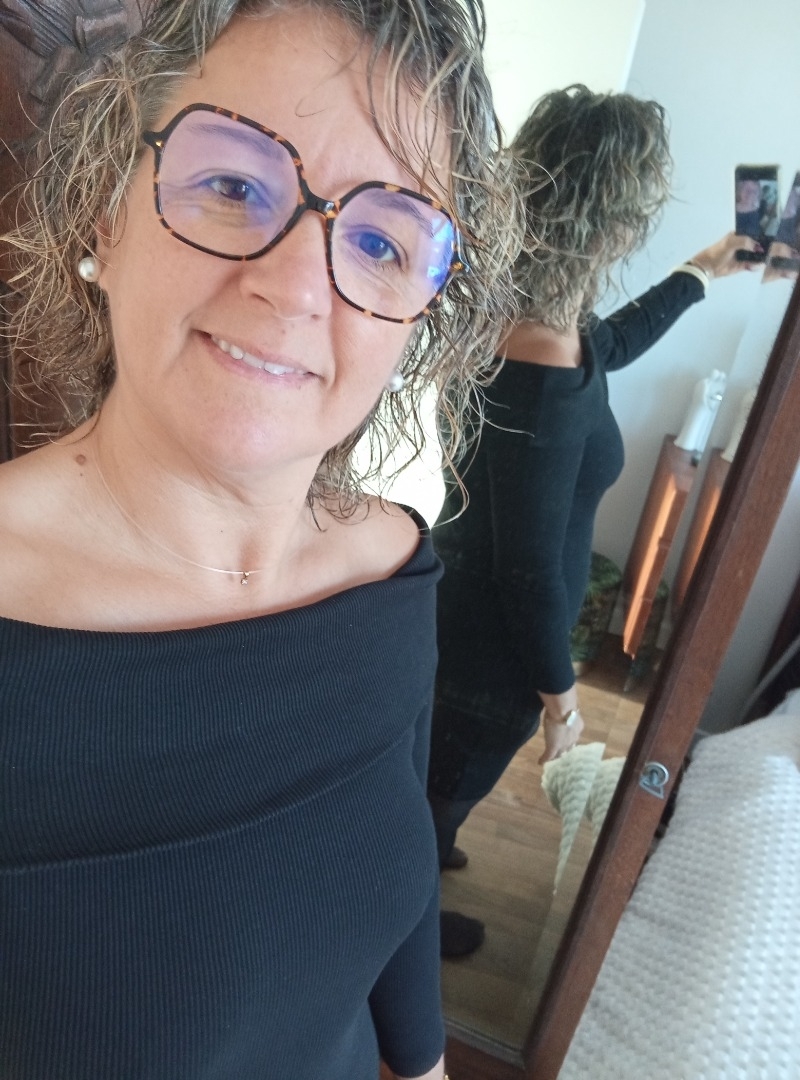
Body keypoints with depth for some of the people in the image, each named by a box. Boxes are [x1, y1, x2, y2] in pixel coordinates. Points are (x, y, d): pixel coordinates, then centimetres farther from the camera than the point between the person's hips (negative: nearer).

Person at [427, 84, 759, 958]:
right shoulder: (547, 377, -34)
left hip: (459, 597, 8)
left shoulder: (510, 306, -6)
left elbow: (607, 344, 16)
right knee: (452, 778, 20)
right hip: (495, 644, -8)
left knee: (439, 760, 33)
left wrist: (699, 273, 27)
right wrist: (559, 692, -12)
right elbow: (532, 567, -27)